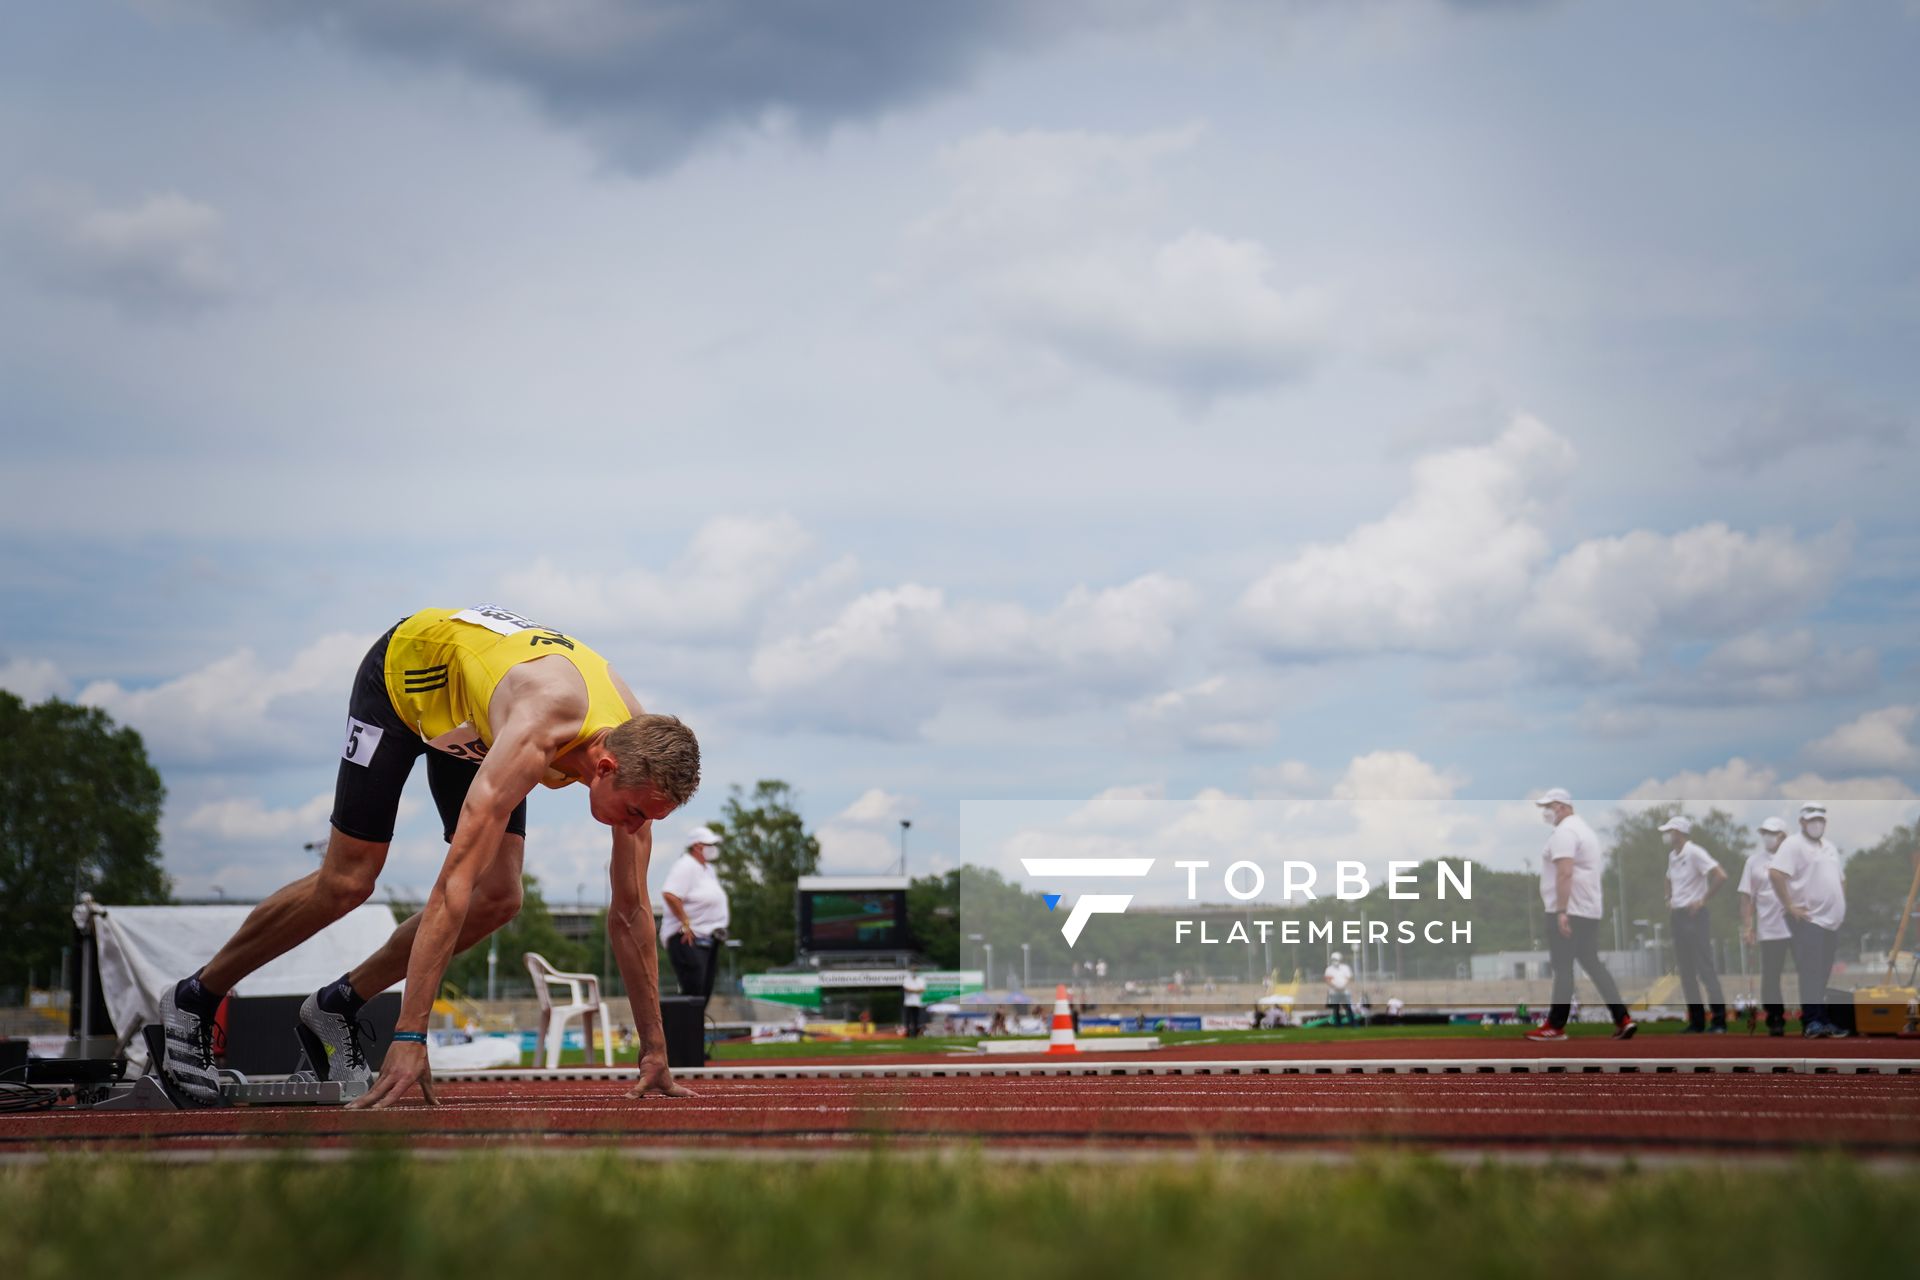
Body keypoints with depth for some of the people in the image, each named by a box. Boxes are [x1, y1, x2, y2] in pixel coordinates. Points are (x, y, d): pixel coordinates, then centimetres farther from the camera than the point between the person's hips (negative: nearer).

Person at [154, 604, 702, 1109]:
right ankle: (194, 998, 13)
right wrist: (410, 1038, -53)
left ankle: (337, 1006, 9)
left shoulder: (639, 754, -25)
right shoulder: (533, 741, -45)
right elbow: (454, 881, -49)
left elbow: (631, 911, -14)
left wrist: (654, 1053, -13)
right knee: (346, 884, -8)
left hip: (472, 720, 6)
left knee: (497, 900, -9)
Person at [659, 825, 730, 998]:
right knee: (692, 992, -17)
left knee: (705, 992, 8)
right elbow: (669, 894, -25)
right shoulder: (686, 866, -12)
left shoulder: (708, 869, 19)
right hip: (687, 939, -10)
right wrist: (686, 923, -22)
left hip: (706, 938, 10)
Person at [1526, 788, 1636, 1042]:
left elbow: (1565, 873, -23)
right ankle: (1623, 1019, 3)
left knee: (1562, 967, -4)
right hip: (1590, 910, 10)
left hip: (1568, 911, -10)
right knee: (1592, 964, 10)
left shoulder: (1564, 832, -13)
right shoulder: (1584, 828, 20)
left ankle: (1556, 1026, 1)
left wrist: (1561, 912, -28)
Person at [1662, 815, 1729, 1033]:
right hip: (1678, 917, 8)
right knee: (1686, 972, 8)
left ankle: (1719, 1021, -5)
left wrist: (1703, 900, -16)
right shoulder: (1672, 856, 12)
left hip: (1695, 916, -8)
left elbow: (1720, 876, -21)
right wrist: (1669, 900, 14)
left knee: (1705, 969, -8)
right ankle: (1696, 1021, 11)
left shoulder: (1694, 853, -13)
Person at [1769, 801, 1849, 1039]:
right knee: (1811, 973, -13)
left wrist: (1842, 907, 17)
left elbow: (1841, 878, 29)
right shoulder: (1793, 844, -9)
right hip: (1808, 919, -8)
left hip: (1832, 920, 8)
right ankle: (1811, 1022, -16)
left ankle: (1823, 1020, 15)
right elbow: (1775, 873, -21)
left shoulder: (1829, 846, 19)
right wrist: (1790, 906, -21)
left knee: (1824, 974, 10)